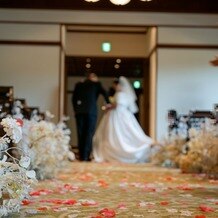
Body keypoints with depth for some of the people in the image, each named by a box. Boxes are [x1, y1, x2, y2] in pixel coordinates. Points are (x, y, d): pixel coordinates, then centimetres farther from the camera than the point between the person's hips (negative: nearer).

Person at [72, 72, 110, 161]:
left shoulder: (79, 85, 19)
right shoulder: (96, 84, 10)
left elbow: (74, 98, 14)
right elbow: (104, 93, -4)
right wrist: (108, 103, 4)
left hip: (79, 111, 3)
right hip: (91, 111, -3)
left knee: (81, 134, 8)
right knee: (89, 134, -1)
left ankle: (81, 155, 8)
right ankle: (86, 156, -6)